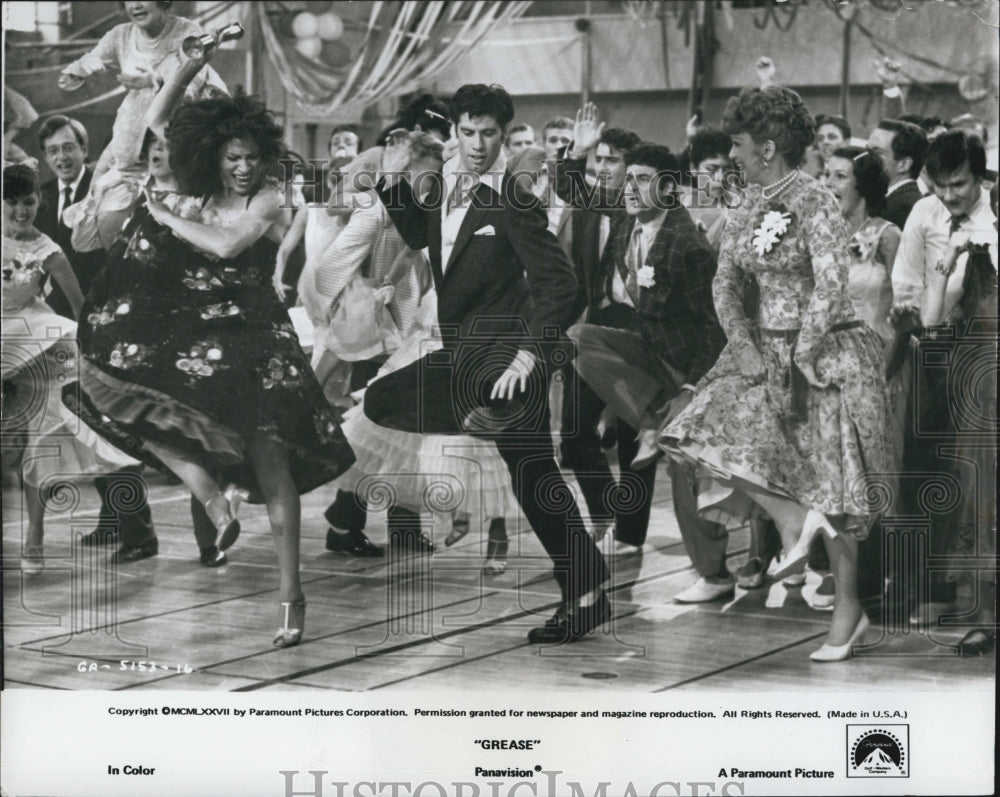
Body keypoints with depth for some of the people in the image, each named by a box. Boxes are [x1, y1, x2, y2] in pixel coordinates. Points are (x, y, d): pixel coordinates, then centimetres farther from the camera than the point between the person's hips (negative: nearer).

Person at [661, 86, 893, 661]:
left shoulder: (815, 204, -14)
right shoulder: (748, 209, 9)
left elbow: (830, 289, -20)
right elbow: (726, 284, 8)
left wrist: (799, 365, -20)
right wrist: (746, 347, -8)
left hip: (825, 353, -7)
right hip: (763, 350, 7)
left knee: (827, 476, -4)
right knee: (711, 433, -10)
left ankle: (849, 608, 4)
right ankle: (795, 518, -4)